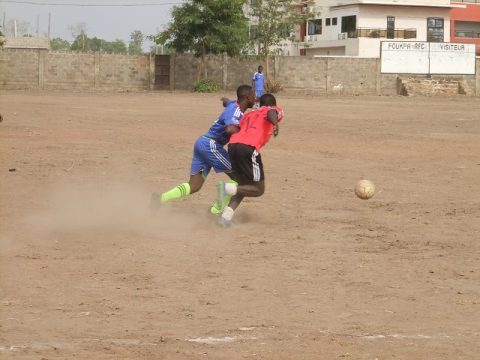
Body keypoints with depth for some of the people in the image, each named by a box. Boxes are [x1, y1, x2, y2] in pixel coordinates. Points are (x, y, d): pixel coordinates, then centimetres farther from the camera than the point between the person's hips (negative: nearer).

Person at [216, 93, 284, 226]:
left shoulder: (249, 114, 34)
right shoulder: (276, 110, 18)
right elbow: (271, 113, -7)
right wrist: (275, 124, -27)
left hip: (233, 144, 6)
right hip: (248, 148, -6)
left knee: (244, 186, 21)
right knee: (259, 189, 4)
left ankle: (226, 216, 2)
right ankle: (228, 188, -18)